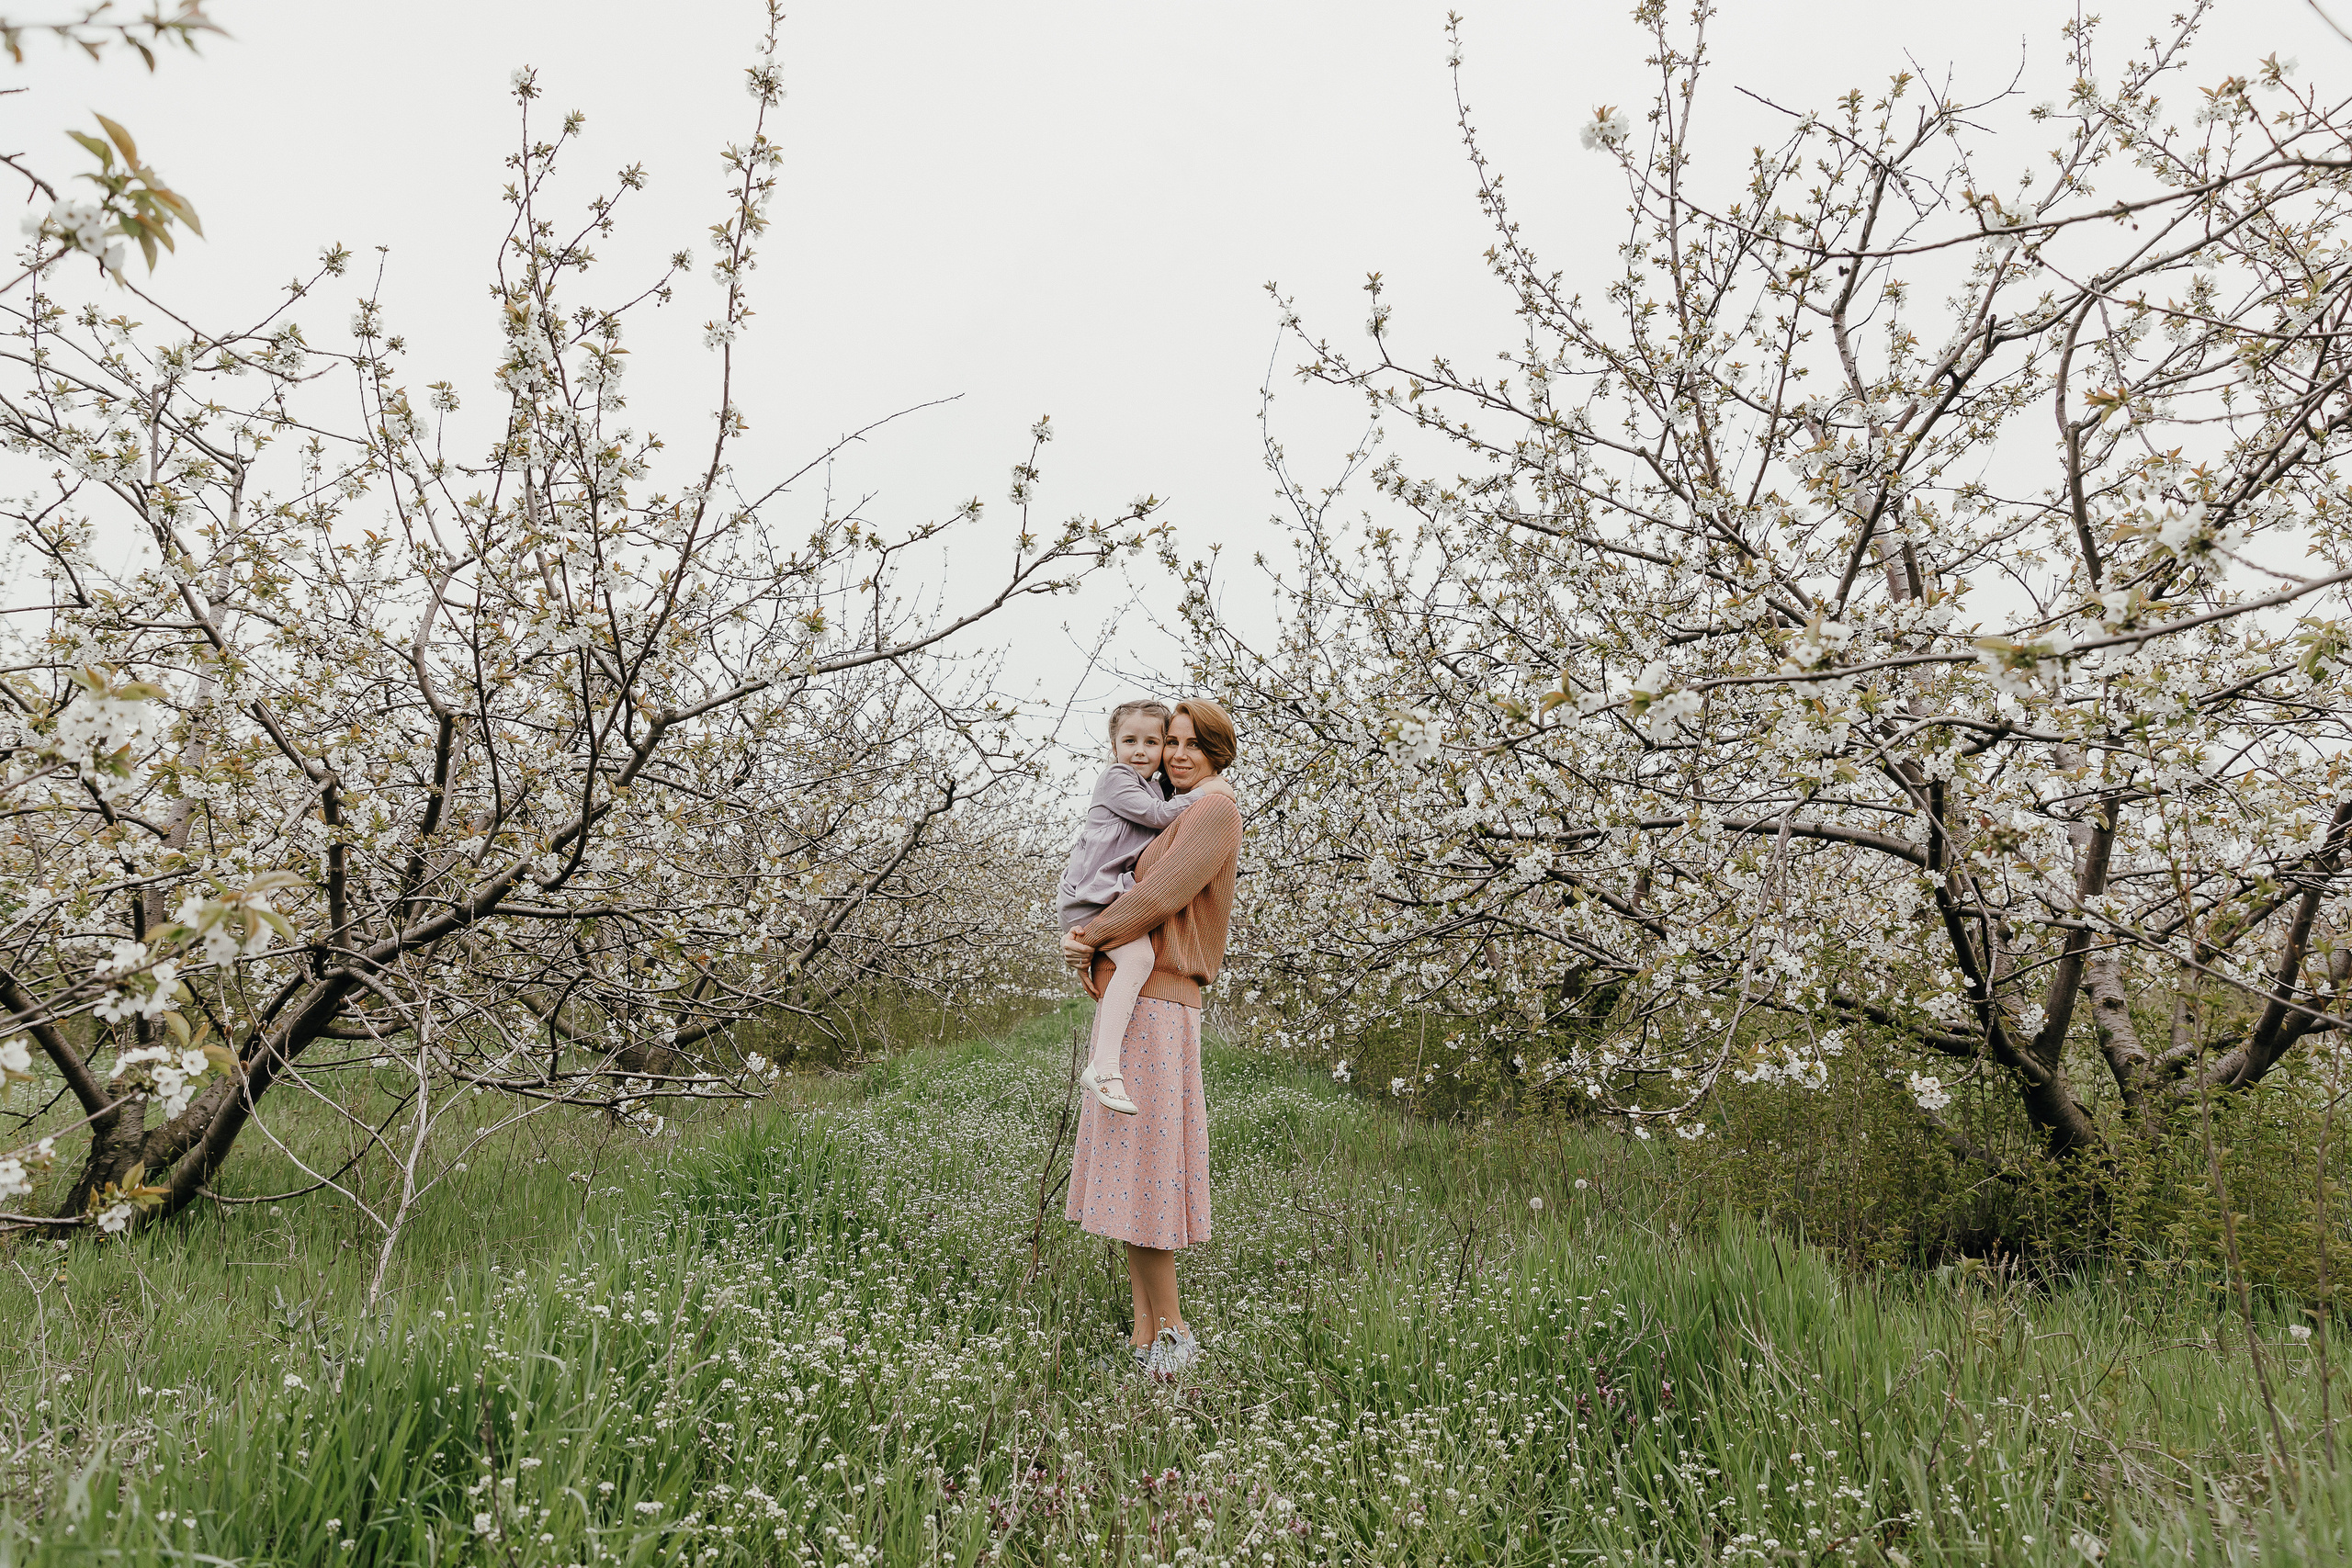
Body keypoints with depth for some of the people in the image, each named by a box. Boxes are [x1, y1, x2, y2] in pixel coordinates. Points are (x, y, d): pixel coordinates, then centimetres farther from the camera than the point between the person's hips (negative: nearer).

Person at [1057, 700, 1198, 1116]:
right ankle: (1105, 1066, -35)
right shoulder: (1116, 778, -4)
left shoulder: (1154, 790, 23)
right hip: (1091, 895, -10)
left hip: (1114, 897, 10)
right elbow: (1157, 815, -13)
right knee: (1137, 955, -30)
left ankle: (1096, 1048, 39)